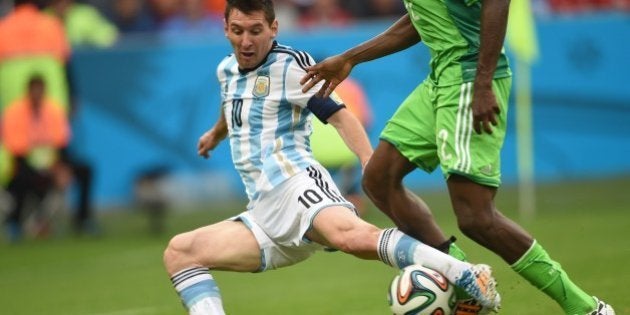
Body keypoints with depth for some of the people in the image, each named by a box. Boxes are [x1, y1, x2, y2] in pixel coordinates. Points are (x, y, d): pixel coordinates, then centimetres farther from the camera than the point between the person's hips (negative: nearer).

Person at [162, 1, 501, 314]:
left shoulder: (290, 65, 0)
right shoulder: (226, 70, 20)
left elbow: (339, 116, -7)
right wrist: (216, 134, 64)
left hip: (296, 185, -8)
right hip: (263, 215, 8)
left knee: (349, 234, -38)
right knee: (179, 253, -1)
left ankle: (466, 278, -49)